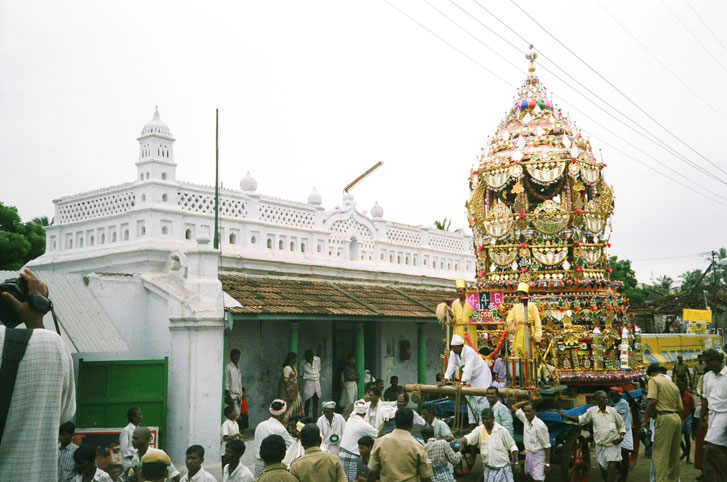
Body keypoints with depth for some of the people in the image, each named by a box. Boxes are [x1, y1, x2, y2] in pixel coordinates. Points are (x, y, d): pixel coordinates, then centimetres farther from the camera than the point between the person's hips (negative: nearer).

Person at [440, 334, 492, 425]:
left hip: (482, 375, -8)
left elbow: (468, 368, -37)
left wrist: (463, 382, -46)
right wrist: (445, 379, -27)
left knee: (481, 399, -15)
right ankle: (472, 423, 11)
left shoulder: (469, 352, -29)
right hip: (471, 377, 8)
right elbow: (451, 366, -13)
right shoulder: (453, 353, -5)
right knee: (470, 399, 6)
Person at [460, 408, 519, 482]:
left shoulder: (502, 430, -10)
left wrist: (516, 462, -7)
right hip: (489, 469, 3)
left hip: (503, 468, -2)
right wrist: (461, 441, -38)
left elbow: (512, 446, -4)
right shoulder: (479, 430, -4)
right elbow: (469, 437, -16)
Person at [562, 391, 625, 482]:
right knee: (603, 471, 14)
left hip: (613, 445, -2)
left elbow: (621, 426, 5)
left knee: (611, 469, -12)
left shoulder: (612, 411, -7)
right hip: (600, 446, 2)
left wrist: (621, 436, -12)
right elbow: (581, 419, 11)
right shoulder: (592, 411, -4)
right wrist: (565, 416, 6)